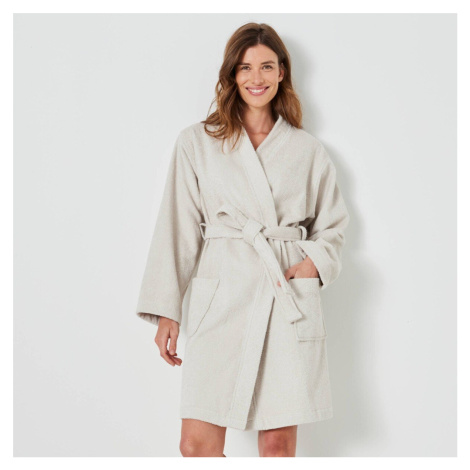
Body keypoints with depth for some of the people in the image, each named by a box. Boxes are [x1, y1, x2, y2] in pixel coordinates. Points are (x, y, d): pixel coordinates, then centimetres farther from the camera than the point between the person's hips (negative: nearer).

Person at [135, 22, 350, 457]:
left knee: (279, 443, 4)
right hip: (221, 301, 0)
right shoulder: (196, 143, 8)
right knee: (197, 444, -5)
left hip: (290, 302, 1)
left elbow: (333, 224, 19)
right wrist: (166, 311, 1)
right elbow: (177, 229, 5)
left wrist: (314, 262, -2)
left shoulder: (307, 149, 11)